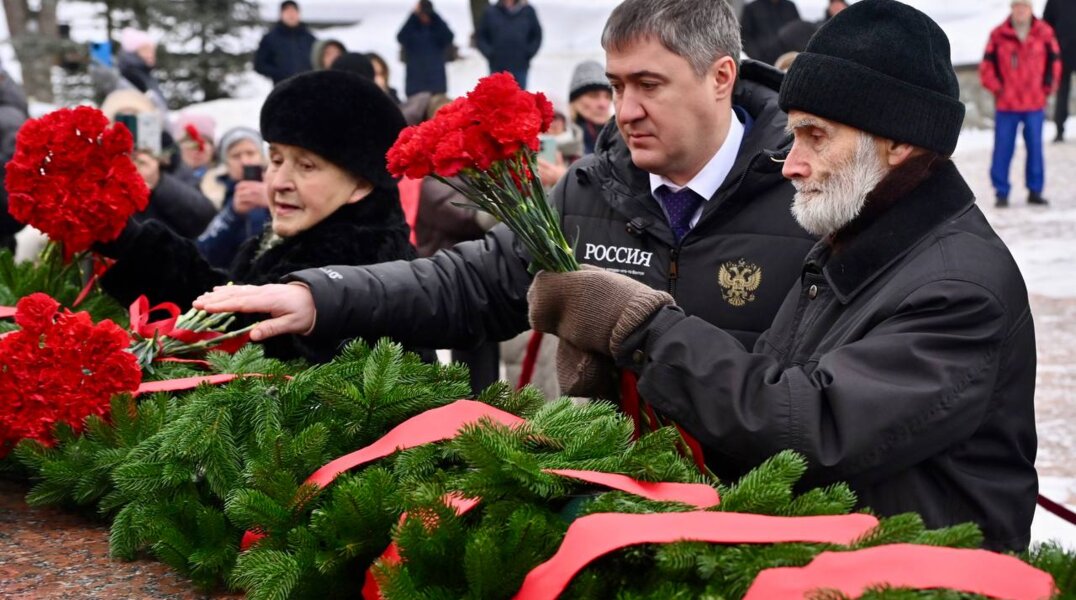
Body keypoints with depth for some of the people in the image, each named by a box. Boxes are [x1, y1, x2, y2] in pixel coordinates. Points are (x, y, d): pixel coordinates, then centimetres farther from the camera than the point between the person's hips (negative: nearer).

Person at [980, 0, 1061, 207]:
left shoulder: (1044, 33, 2)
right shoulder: (999, 35, -2)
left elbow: (1054, 60, 12)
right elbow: (987, 65, 4)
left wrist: (1048, 86, 7)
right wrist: (997, 87, -3)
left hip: (1035, 104, 1)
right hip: (1006, 104, -1)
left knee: (1035, 148, 5)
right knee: (1002, 149, -2)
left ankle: (1035, 191, 15)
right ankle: (1001, 192, 5)